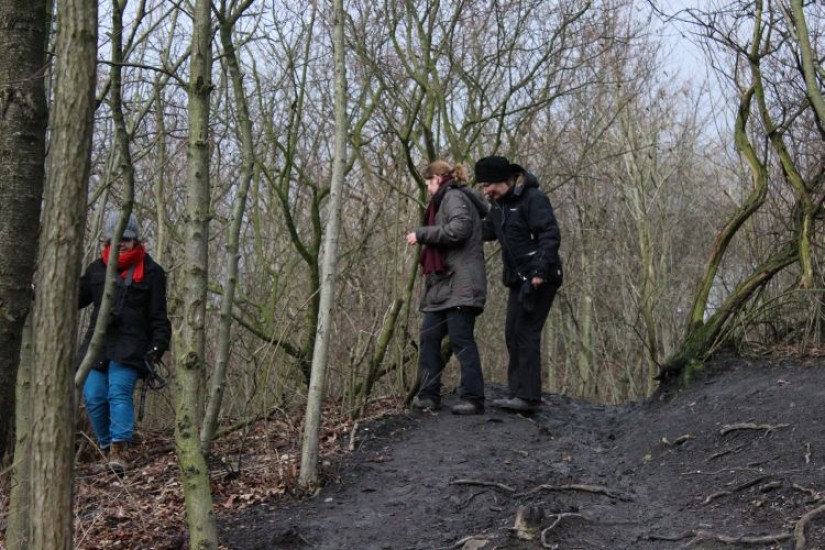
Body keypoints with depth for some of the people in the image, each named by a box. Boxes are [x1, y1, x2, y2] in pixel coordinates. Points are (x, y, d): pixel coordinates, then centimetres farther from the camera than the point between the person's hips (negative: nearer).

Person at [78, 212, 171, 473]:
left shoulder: (151, 272, 5)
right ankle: (108, 447, 10)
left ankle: (119, 451, -26)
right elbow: (78, 297, 26)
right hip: (98, 342, 5)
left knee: (119, 392, -20)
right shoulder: (97, 269, 15)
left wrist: (158, 343, -7)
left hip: (130, 346, -4)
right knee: (93, 397, -4)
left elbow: (158, 314, 4)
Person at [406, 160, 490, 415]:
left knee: (461, 340, -9)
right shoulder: (446, 200, 26)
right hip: (443, 285, 10)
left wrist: (421, 234, -13)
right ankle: (428, 395, 10)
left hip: (459, 284, -10)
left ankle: (473, 399, -6)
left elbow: (458, 228, -20)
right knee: (429, 336, 7)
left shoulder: (454, 196, -4)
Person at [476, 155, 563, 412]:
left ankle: (528, 396, -7)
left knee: (527, 333, -10)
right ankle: (517, 392, 15)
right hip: (518, 278, 9)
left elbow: (550, 236, -22)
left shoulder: (533, 198, -17)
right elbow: (487, 231, 19)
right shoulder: (499, 203, 10)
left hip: (538, 279, -9)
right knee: (512, 333, 9)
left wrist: (540, 271, -28)